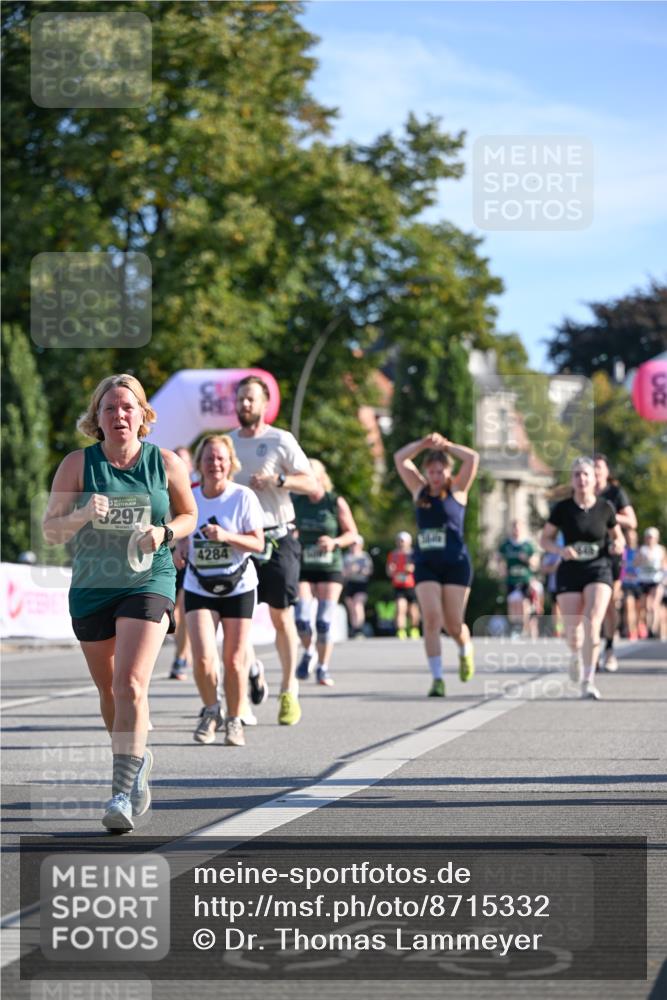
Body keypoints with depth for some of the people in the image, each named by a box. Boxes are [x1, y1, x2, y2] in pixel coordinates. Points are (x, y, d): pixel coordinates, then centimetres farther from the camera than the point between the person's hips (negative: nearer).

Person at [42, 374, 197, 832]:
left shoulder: (166, 463, -2)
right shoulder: (78, 464, -3)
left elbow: (189, 515, 12)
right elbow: (51, 529, -3)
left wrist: (164, 532, -9)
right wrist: (83, 515, -23)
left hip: (149, 583, -2)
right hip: (91, 588, 2)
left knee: (130, 684, -18)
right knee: (109, 691, 14)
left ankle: (123, 792, -20)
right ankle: (138, 759, 41)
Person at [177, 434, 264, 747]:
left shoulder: (243, 497, -7)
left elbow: (258, 543, -10)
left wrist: (226, 536, -24)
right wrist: (181, 548, -5)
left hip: (239, 587, -1)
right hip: (199, 589, 2)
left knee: (233, 660, -1)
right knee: (203, 657, -13)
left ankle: (234, 721, 19)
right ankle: (210, 711, 14)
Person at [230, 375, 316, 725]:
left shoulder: (281, 441, -1)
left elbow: (312, 484, -4)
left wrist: (277, 479, -19)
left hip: (277, 538, -3)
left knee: (281, 617, -1)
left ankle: (289, 690, 9)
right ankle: (253, 670, 21)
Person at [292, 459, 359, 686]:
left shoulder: (336, 503, -2)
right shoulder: (295, 502, 2)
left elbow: (352, 534, 2)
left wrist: (335, 542, -17)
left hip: (330, 568, -1)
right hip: (303, 568, 1)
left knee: (324, 621, -7)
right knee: (301, 618, -11)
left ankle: (323, 668, 8)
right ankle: (308, 652, 19)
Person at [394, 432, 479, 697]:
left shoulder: (457, 490, 3)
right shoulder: (420, 491, 10)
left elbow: (473, 458, -9)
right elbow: (400, 458, 8)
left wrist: (445, 445, -8)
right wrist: (423, 444, -4)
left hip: (455, 564, -2)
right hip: (426, 565, 2)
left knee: (453, 623, 1)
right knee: (431, 619, -12)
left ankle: (465, 650, 36)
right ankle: (437, 678, -9)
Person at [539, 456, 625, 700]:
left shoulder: (605, 508, -1)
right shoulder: (562, 508, -3)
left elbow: (617, 535, 15)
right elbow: (544, 539, 4)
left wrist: (618, 545, -9)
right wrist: (560, 550, -16)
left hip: (599, 571, 0)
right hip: (569, 572, 1)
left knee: (592, 623, -20)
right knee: (573, 631, 0)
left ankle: (588, 681, -15)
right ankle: (576, 655, 38)